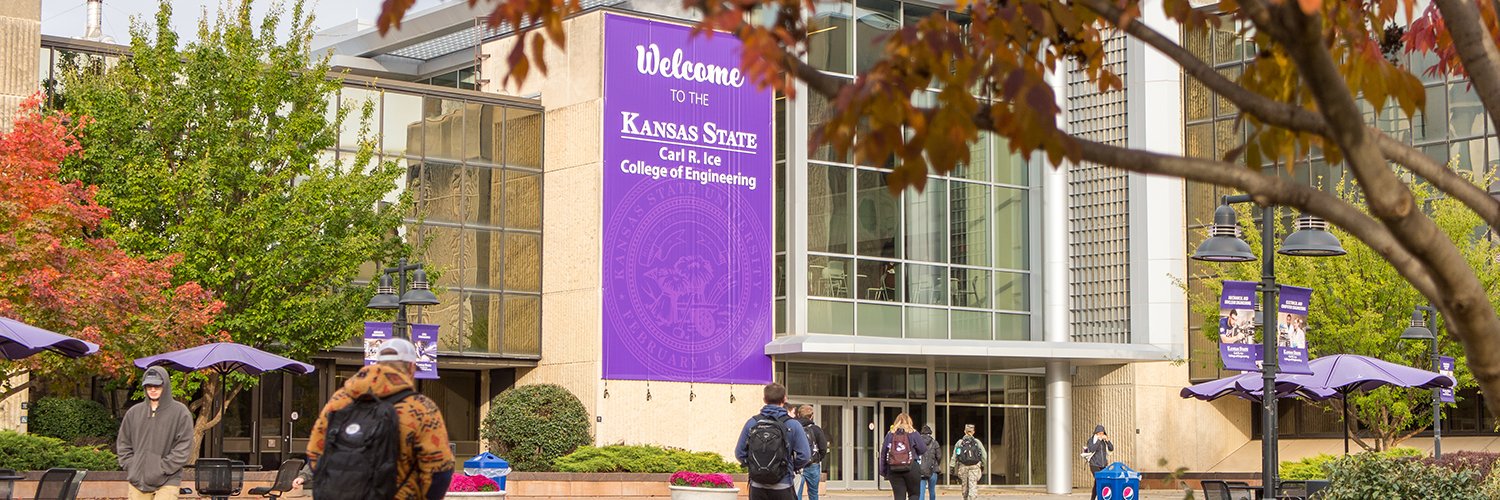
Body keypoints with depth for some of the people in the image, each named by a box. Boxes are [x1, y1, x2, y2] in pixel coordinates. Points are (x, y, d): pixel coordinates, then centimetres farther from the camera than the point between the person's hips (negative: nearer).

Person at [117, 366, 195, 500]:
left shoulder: (180, 412, -1)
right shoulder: (134, 412, 11)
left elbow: (183, 448, -6)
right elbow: (123, 443, 17)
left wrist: (163, 469, -11)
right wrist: (130, 466, 3)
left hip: (167, 482, -4)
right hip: (137, 480, 4)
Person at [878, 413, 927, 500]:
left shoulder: (890, 434, 8)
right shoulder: (912, 433, 1)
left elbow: (883, 453, 7)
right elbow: (923, 449, 0)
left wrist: (883, 471, 12)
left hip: (893, 469, 2)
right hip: (910, 467, -2)